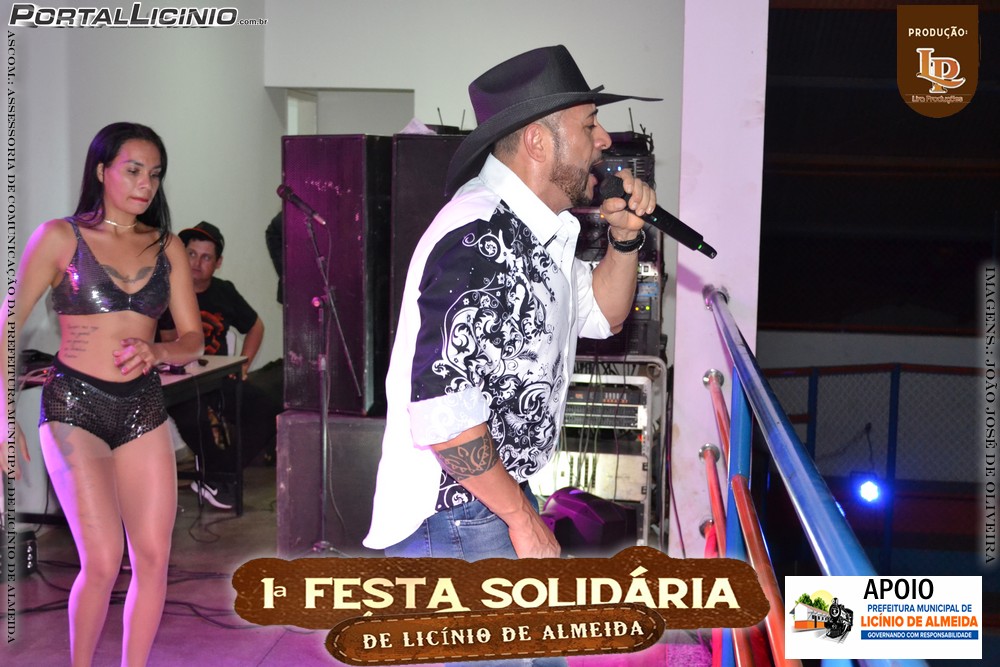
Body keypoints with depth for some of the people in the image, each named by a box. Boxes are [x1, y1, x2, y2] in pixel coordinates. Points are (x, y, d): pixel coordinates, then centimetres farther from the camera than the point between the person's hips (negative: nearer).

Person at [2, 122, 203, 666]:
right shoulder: (59, 237, -1)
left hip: (144, 407, 4)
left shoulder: (166, 247, 9)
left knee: (153, 558, -1)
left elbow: (192, 338, 10)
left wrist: (155, 351, -13)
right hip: (75, 406, -4)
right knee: (103, 560, -12)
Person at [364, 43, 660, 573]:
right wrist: (522, 516, -19)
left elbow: (602, 315, 23)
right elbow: (441, 405, -29)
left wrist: (625, 237, 5)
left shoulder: (533, 231, 9)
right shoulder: (478, 236, -24)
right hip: (450, 520, -10)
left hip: (496, 495, 10)